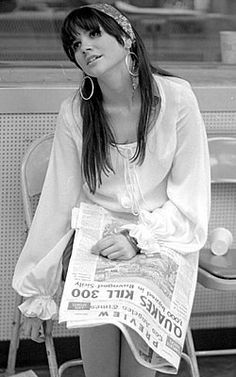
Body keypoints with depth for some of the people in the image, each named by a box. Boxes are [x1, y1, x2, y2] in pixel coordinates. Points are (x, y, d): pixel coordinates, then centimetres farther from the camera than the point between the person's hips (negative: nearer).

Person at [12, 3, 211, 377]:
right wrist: (36, 294, -2)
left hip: (162, 243, -1)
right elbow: (57, 203, -2)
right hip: (96, 245, 1)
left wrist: (138, 239, -20)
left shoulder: (176, 97, -9)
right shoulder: (74, 114, -5)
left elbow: (189, 198, -6)